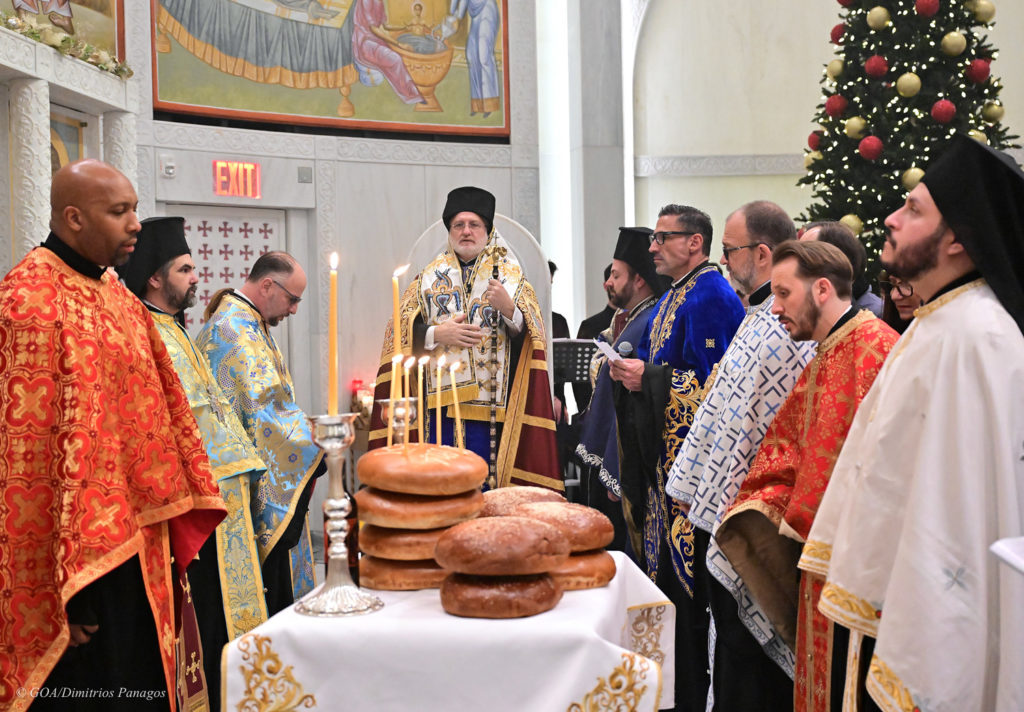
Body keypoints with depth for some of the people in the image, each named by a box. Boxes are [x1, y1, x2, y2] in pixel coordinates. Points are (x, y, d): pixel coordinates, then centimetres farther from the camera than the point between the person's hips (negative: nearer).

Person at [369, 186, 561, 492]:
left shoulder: (511, 277, 9)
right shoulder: (429, 277, 12)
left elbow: (531, 337, 0)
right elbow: (400, 332, 6)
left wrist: (509, 308, -17)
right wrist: (437, 334, -10)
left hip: (490, 409, -1)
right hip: (440, 408, 1)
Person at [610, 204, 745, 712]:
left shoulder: (710, 296, -13)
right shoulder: (672, 298, 18)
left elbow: (715, 384, -20)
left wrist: (648, 377, -17)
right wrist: (630, 372, 7)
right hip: (662, 453, 10)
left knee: (685, 574, -5)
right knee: (666, 565, 13)